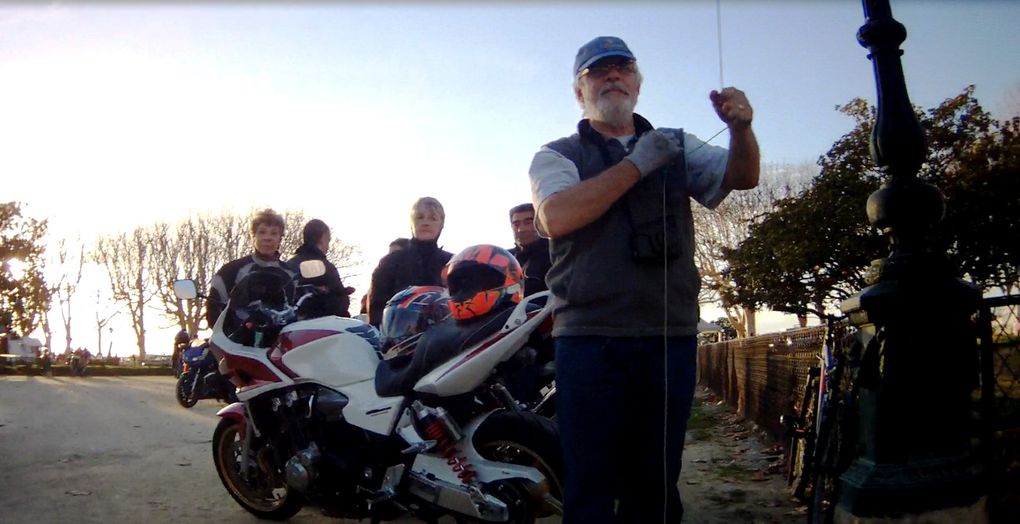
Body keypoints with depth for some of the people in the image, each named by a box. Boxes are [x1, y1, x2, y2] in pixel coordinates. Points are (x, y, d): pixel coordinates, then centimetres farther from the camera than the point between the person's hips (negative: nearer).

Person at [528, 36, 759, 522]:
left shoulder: (676, 146, 17)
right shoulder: (557, 155, 8)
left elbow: (741, 177, 3)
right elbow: (556, 218, -11)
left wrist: (741, 128, -17)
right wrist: (636, 165, -11)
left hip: (671, 336, 3)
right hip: (589, 337, -2)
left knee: (655, 485, 11)